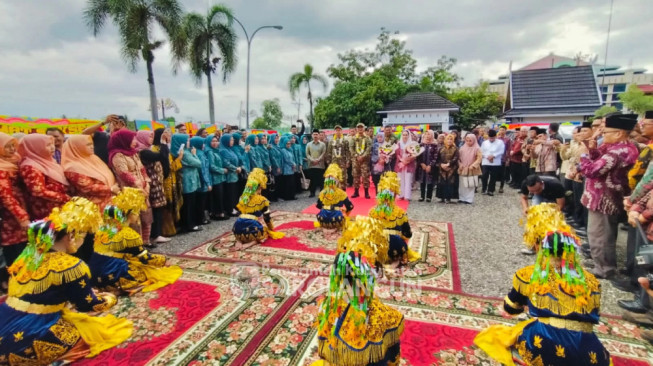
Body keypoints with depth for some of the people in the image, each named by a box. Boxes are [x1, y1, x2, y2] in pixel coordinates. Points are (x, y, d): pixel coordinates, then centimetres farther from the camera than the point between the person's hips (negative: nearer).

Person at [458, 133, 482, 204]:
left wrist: (473, 165, -19)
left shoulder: (477, 149, -5)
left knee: (471, 185, 0)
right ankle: (462, 198, 17)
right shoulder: (462, 148, 5)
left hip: (472, 170, -3)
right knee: (462, 185, 7)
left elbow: (479, 158, -10)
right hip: (462, 170, 4)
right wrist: (460, 164, -5)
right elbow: (459, 158, 9)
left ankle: (469, 199, 7)